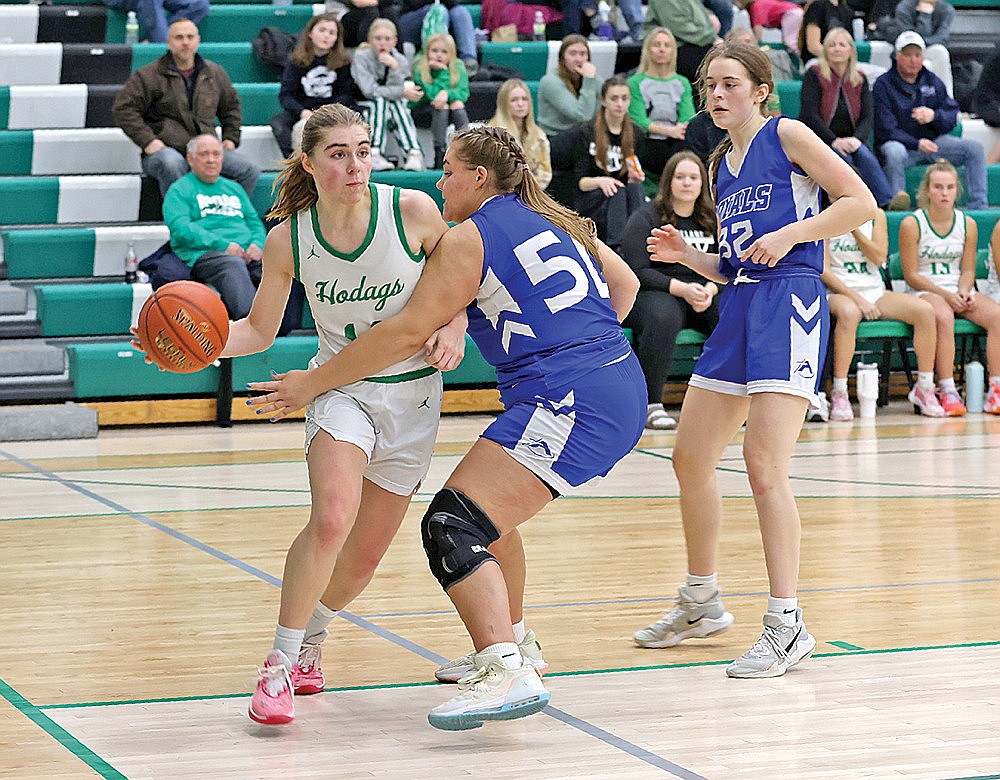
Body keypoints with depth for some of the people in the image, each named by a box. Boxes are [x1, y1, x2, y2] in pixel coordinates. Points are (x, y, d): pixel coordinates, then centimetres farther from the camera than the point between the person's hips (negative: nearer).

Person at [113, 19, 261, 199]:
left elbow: (231, 107, 32)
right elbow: (123, 108, -3)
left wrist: (230, 138, 17)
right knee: (172, 165, -41)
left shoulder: (215, 74, 17)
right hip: (165, 149, -4)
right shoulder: (148, 76, 2)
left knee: (250, 170, -15)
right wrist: (147, 141, -13)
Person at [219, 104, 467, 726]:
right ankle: (281, 663, -13)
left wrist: (454, 329, -18)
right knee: (332, 517, -27)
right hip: (341, 388, -1)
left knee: (367, 552, 7)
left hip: (413, 394, 1)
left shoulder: (413, 211, -14)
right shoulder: (288, 239, -11)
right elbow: (259, 331, 0)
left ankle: (311, 637, 37)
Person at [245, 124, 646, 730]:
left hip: (567, 403, -9)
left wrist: (313, 382, -1)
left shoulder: (471, 238, -4)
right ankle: (505, 646, 36)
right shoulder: (553, 219, 20)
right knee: (493, 511, 26)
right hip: (623, 389, 9)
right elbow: (624, 284, 26)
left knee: (453, 525, -15)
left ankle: (508, 676, -29)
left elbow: (408, 332, -8)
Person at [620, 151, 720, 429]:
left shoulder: (712, 220, 16)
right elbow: (637, 272, -8)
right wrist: (682, 289, -19)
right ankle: (650, 405, -31)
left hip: (704, 296, 4)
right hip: (652, 294, -4)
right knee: (663, 318, -40)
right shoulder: (644, 218, 1)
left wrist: (710, 289, -10)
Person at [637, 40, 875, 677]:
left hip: (790, 302, -8)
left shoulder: (787, 135, -1)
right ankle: (702, 605, 27)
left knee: (765, 466, -16)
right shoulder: (721, 166, 19)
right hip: (740, 308, 8)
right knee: (691, 460, 11)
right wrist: (686, 255, 5)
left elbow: (861, 202, -8)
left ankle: (787, 625, -11)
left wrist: (789, 234, -16)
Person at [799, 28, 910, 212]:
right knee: (843, 157, -35)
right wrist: (834, 141, -22)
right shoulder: (814, 75, 2)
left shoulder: (860, 80, 14)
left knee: (865, 155, -31)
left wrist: (856, 139, -19)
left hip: (849, 141, 3)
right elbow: (809, 114, -9)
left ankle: (887, 201, -47)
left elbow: (868, 117, 4)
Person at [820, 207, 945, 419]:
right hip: (840, 293, -5)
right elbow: (823, 271, -9)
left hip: (875, 292, 5)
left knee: (925, 311, -19)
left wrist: (854, 228, -10)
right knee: (849, 312, -42)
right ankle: (839, 394, -36)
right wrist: (857, 298, -19)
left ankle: (924, 388, -8)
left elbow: (879, 258, -1)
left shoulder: (876, 215, 10)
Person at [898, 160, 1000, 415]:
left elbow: (968, 270, 12)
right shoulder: (912, 224, -6)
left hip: (959, 292, 4)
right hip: (923, 292, -4)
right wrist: (946, 295, -16)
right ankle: (947, 391, -39)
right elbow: (912, 275, -6)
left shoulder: (967, 224, 8)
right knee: (943, 317, -39)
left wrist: (964, 292, -11)